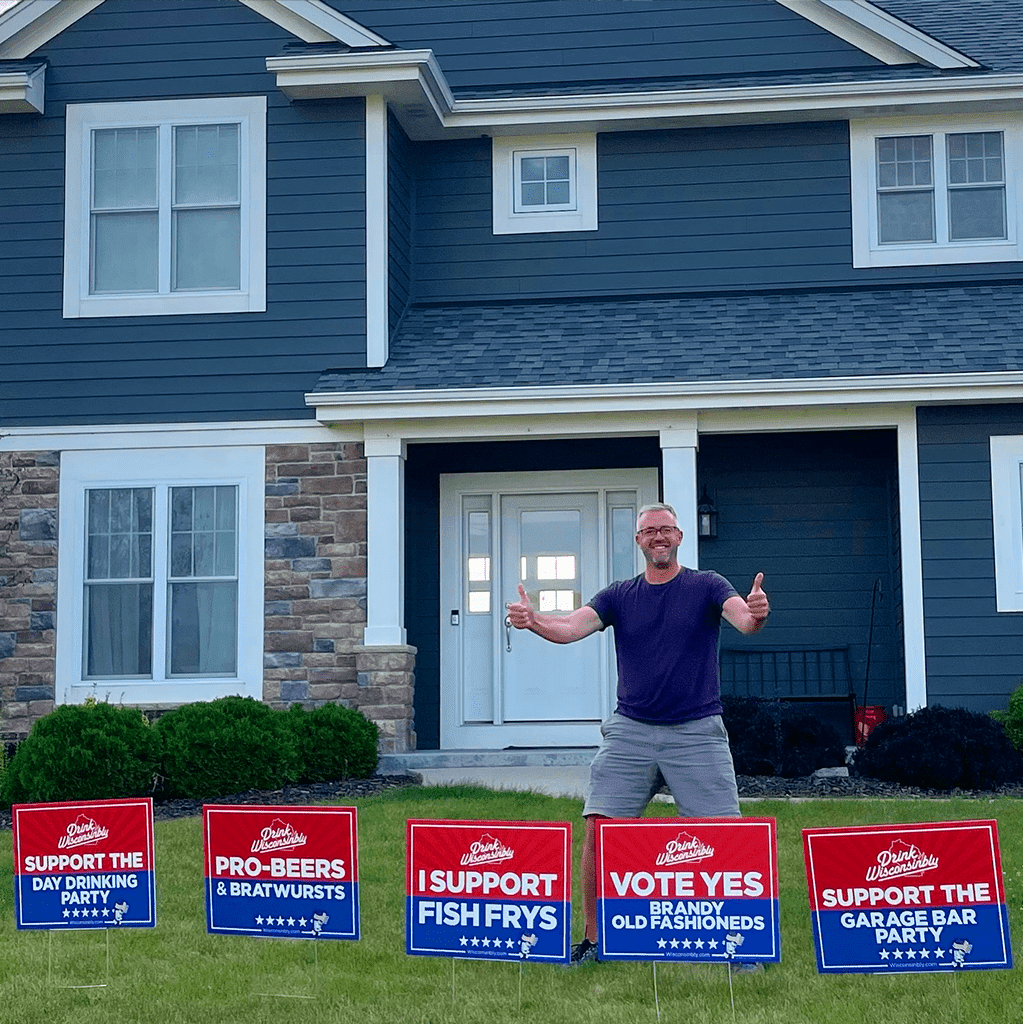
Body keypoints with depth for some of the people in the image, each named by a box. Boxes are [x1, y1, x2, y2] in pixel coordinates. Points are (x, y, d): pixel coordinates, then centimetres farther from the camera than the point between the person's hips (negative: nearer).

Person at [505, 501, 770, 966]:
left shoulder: (706, 587, 3)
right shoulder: (619, 596, 9)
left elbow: (742, 619, -17)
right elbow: (572, 626, -6)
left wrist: (756, 613, -42)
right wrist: (534, 621, -28)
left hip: (697, 732, -2)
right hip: (630, 731, 2)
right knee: (597, 827, -7)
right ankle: (593, 939, 7)